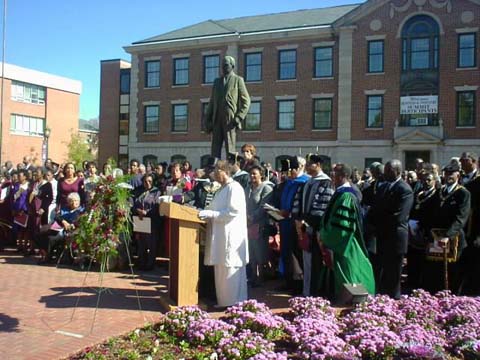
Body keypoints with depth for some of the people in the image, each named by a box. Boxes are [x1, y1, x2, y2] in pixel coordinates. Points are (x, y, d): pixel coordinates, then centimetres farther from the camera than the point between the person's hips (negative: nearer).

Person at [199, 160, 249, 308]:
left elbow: (233, 212, -20)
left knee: (231, 271, -3)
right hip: (220, 236, 9)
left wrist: (210, 214, -20)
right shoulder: (222, 189, 17)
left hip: (231, 237, -9)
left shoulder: (234, 188, -12)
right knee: (221, 271, 12)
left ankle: (234, 304, 6)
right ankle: (223, 301, 21)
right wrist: (204, 213, 6)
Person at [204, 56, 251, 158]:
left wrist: (239, 118, -10)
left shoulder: (238, 80, 7)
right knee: (215, 148, 0)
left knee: (230, 148, -6)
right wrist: (208, 120, 12)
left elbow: (246, 101, 1)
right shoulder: (217, 81, 21)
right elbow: (212, 102, 20)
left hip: (230, 119, -4)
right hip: (217, 119, 5)